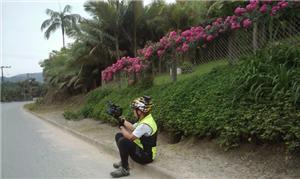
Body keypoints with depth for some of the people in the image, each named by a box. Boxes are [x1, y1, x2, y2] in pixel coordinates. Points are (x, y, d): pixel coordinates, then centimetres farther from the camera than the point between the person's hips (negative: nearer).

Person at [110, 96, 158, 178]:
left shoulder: (145, 124, -29)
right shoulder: (144, 119, 1)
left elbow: (130, 137, -27)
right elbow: (133, 128, 12)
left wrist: (121, 127, -11)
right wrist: (122, 120, 2)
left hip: (146, 156, -10)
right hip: (141, 148, 10)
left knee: (123, 141, -30)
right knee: (119, 136, 8)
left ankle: (125, 169, -13)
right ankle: (123, 161, 17)